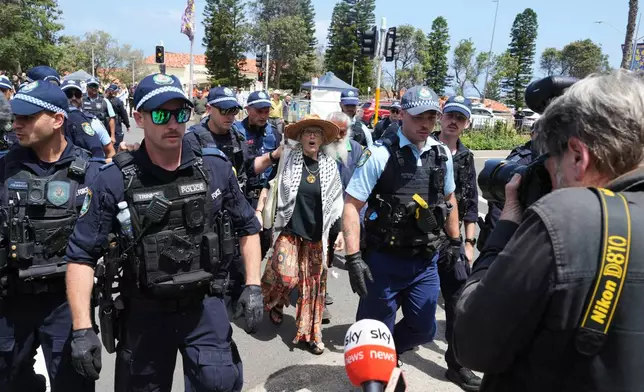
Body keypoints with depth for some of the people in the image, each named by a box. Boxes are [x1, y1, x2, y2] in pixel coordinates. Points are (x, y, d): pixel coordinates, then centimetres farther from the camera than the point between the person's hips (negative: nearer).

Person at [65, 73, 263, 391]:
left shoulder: (216, 168, -5)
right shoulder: (114, 181, -11)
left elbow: (248, 227, 6)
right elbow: (82, 255, -7)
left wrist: (252, 286, -2)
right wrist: (82, 328, -12)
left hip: (206, 306, 1)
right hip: (144, 313, 0)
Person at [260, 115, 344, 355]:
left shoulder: (330, 164, 3)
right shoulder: (287, 158, -4)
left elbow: (335, 201, 9)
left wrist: (340, 231, 6)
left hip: (316, 233, 3)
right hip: (289, 229, -2)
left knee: (313, 284, 7)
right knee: (287, 277, -13)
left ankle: (309, 333, 23)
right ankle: (274, 301, 24)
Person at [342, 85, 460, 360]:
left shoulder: (443, 155, 4)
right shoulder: (380, 154, -13)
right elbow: (351, 205, -14)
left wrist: (455, 241, 21)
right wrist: (353, 257, -20)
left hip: (425, 262, 5)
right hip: (384, 261, -5)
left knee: (423, 330, 16)